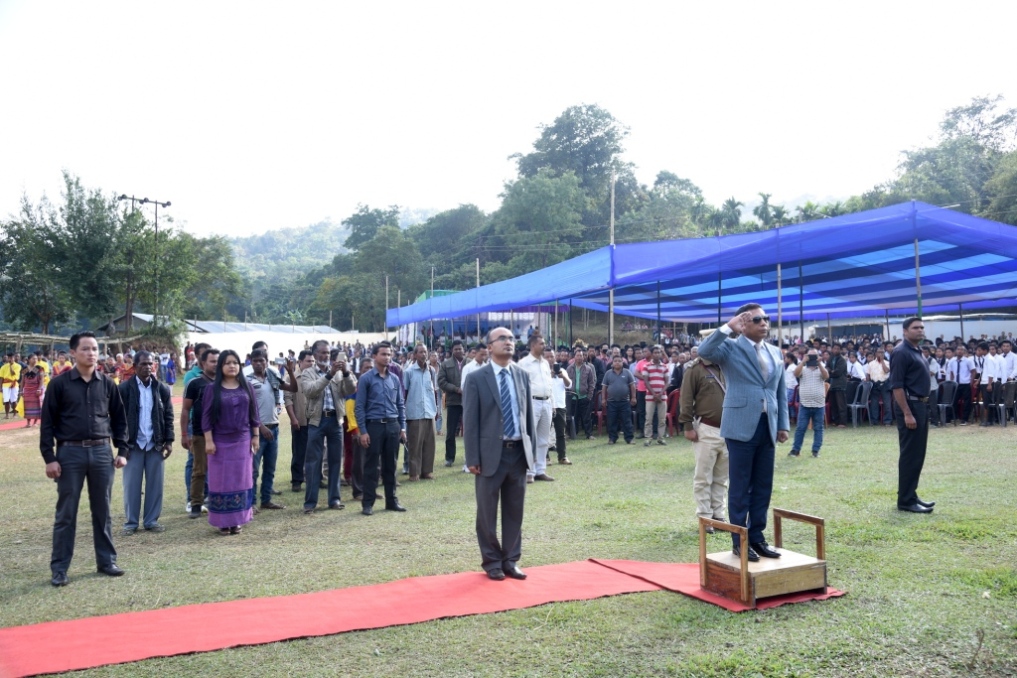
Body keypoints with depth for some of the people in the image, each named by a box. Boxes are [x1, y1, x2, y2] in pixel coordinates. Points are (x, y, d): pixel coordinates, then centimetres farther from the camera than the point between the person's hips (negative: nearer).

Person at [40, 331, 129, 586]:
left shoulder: (107, 384, 6)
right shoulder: (59, 384, -3)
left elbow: (119, 419, 11)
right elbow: (48, 422, -3)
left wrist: (122, 450, 5)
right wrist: (49, 457, -8)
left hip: (102, 452, 3)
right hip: (70, 453, -3)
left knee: (102, 511, 10)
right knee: (66, 513, 4)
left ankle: (106, 561, 21)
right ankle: (59, 569, 12)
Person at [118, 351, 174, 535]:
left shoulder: (162, 389, 5)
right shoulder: (124, 388, -3)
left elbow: (168, 416, 7)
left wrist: (169, 440, 0)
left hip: (155, 444, 2)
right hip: (133, 444, -2)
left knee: (155, 484, 6)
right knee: (132, 485, 4)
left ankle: (152, 521, 15)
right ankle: (131, 522, 14)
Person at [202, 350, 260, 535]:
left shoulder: (246, 387, 4)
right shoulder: (212, 389, -3)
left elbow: (254, 413, 8)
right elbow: (206, 417, -4)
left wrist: (256, 436, 4)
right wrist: (208, 440, -10)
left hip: (242, 441, 2)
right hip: (220, 441, -2)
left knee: (240, 479, 6)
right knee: (222, 480, 2)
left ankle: (237, 519, 14)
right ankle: (223, 521, 9)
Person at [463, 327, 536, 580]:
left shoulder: (522, 375, 8)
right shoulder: (476, 378, -5)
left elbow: (528, 414, 12)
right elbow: (470, 421, -7)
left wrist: (531, 448, 8)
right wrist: (472, 458, -11)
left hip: (519, 452, 4)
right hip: (491, 453, -4)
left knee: (515, 511, 11)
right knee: (488, 512, 6)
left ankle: (510, 560, 23)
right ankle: (492, 561, 21)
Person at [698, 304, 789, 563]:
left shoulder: (775, 353, 15)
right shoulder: (730, 347, -3)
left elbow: (781, 393, 18)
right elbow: (704, 351, -24)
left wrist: (783, 425, 11)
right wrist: (728, 327, -20)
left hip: (767, 427, 6)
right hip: (741, 427, -6)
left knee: (763, 487, 10)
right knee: (740, 488, 1)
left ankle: (757, 537, 21)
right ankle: (740, 541, 9)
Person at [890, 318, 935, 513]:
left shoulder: (917, 351, 15)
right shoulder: (901, 352, -14)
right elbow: (897, 386, -20)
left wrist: (922, 407, 16)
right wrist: (907, 413, -24)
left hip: (921, 405, 10)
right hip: (909, 406, -10)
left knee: (917, 454, 13)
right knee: (910, 455, -6)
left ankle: (910, 495, 21)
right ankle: (906, 500, -1)